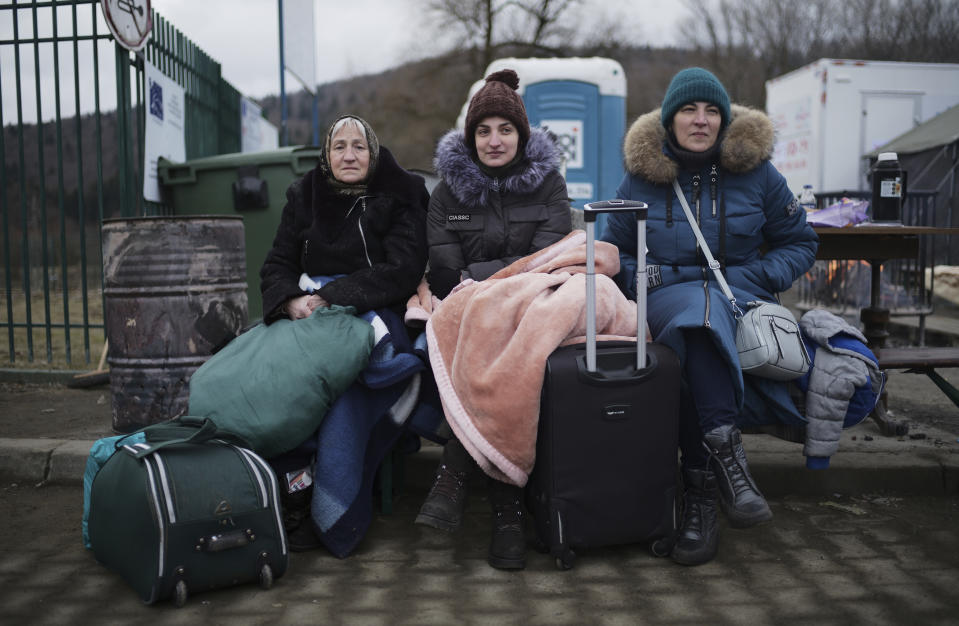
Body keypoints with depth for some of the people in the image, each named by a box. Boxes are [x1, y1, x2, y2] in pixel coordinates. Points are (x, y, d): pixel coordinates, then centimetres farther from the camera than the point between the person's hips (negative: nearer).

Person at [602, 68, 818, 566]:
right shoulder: (640, 178, 8)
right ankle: (725, 451, -43)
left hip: (740, 296, 0)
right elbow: (615, 253, 13)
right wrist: (647, 277, -8)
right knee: (701, 309, -38)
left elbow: (800, 243, 14)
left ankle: (699, 491, -39)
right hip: (668, 297, 0)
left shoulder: (756, 173, 8)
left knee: (701, 324, -37)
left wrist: (755, 277, -5)